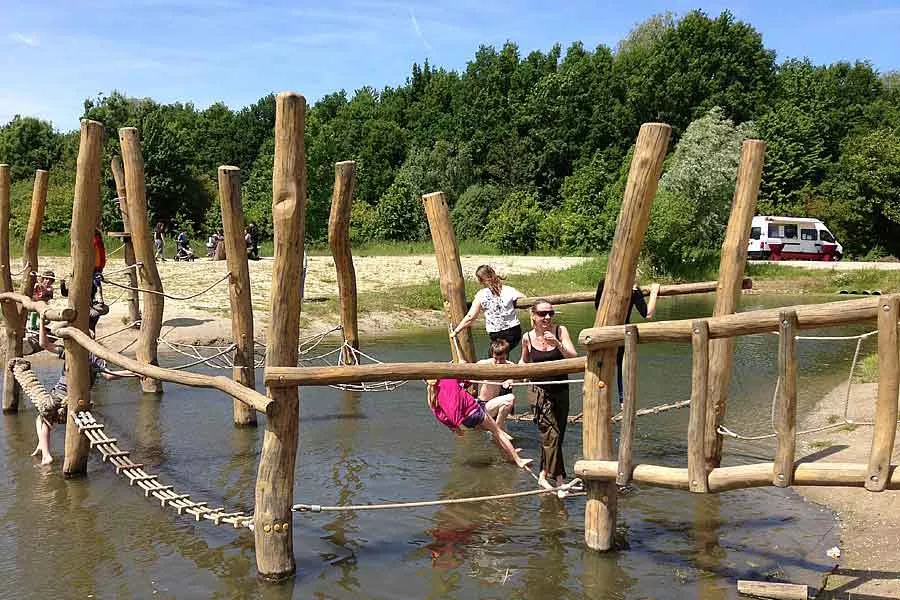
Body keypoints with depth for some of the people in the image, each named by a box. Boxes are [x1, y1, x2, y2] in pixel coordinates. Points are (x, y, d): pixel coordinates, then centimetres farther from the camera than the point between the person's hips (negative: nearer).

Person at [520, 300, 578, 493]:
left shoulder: (560, 331, -6)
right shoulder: (528, 338, -5)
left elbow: (574, 357, -15)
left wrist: (557, 343, -29)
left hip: (561, 390, 2)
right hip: (540, 390, -2)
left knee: (558, 435, 8)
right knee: (551, 433, -13)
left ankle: (544, 475, 21)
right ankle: (558, 477, -6)